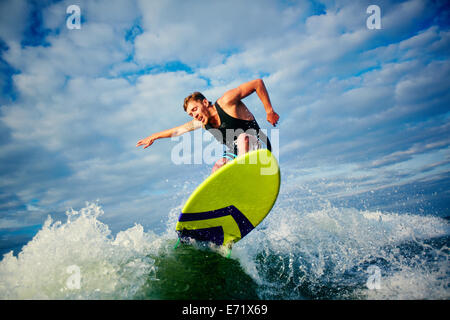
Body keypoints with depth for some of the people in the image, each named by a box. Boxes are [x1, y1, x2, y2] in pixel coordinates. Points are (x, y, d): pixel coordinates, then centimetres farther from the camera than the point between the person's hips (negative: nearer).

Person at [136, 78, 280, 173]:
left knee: (243, 137, -35)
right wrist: (153, 137, 32)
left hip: (259, 146, -8)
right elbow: (178, 130, 23)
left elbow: (258, 83, -14)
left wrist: (269, 111, -15)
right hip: (238, 154, 8)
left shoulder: (226, 101, -15)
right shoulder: (201, 122, 6)